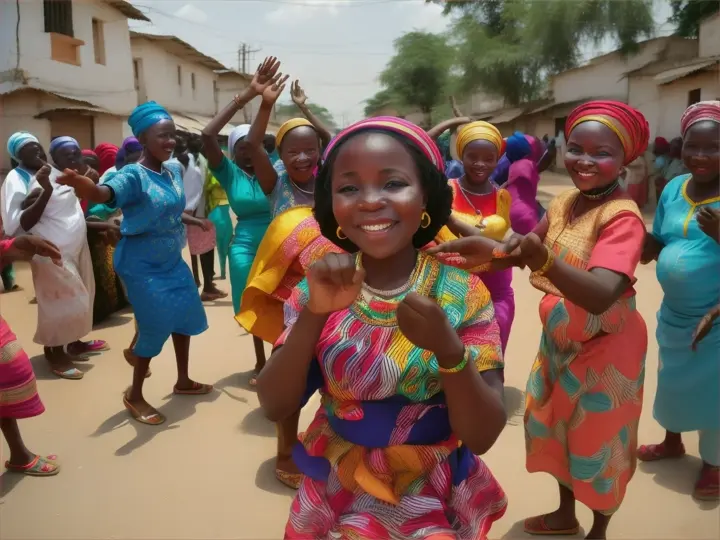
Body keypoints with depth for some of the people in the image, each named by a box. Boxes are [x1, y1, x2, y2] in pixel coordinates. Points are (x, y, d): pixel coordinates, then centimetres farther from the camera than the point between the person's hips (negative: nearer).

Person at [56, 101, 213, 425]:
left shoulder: (174, 171, 2)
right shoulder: (134, 175, -20)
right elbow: (105, 194, -42)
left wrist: (196, 222, 30)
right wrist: (82, 185, -63)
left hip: (172, 260, 8)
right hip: (143, 265, -8)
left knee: (184, 316, 15)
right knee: (155, 326, -4)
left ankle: (183, 381, 35)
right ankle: (134, 395, 16)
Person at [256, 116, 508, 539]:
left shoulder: (462, 293, -15)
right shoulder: (324, 286, -10)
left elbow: (482, 436, -17)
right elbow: (276, 408, -14)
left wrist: (449, 348, -34)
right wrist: (313, 313, -28)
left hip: (432, 501, -1)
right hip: (335, 496, 1)